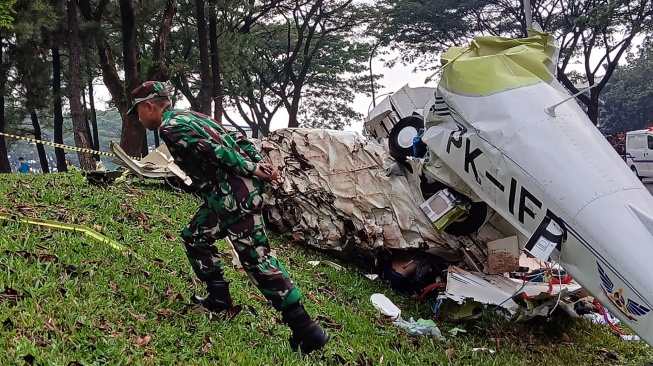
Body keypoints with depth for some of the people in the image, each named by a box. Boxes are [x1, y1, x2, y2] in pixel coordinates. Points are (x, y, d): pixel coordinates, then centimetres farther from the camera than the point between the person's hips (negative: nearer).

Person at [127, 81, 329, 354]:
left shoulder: (170, 127, -6)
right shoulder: (187, 117, 24)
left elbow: (212, 149, -17)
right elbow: (234, 137, 19)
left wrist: (251, 169, -13)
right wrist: (259, 163, 10)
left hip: (235, 194, -10)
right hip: (228, 194, 10)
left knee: (256, 258, -9)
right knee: (194, 236, 21)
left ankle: (307, 331, -6)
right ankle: (220, 300, 23)